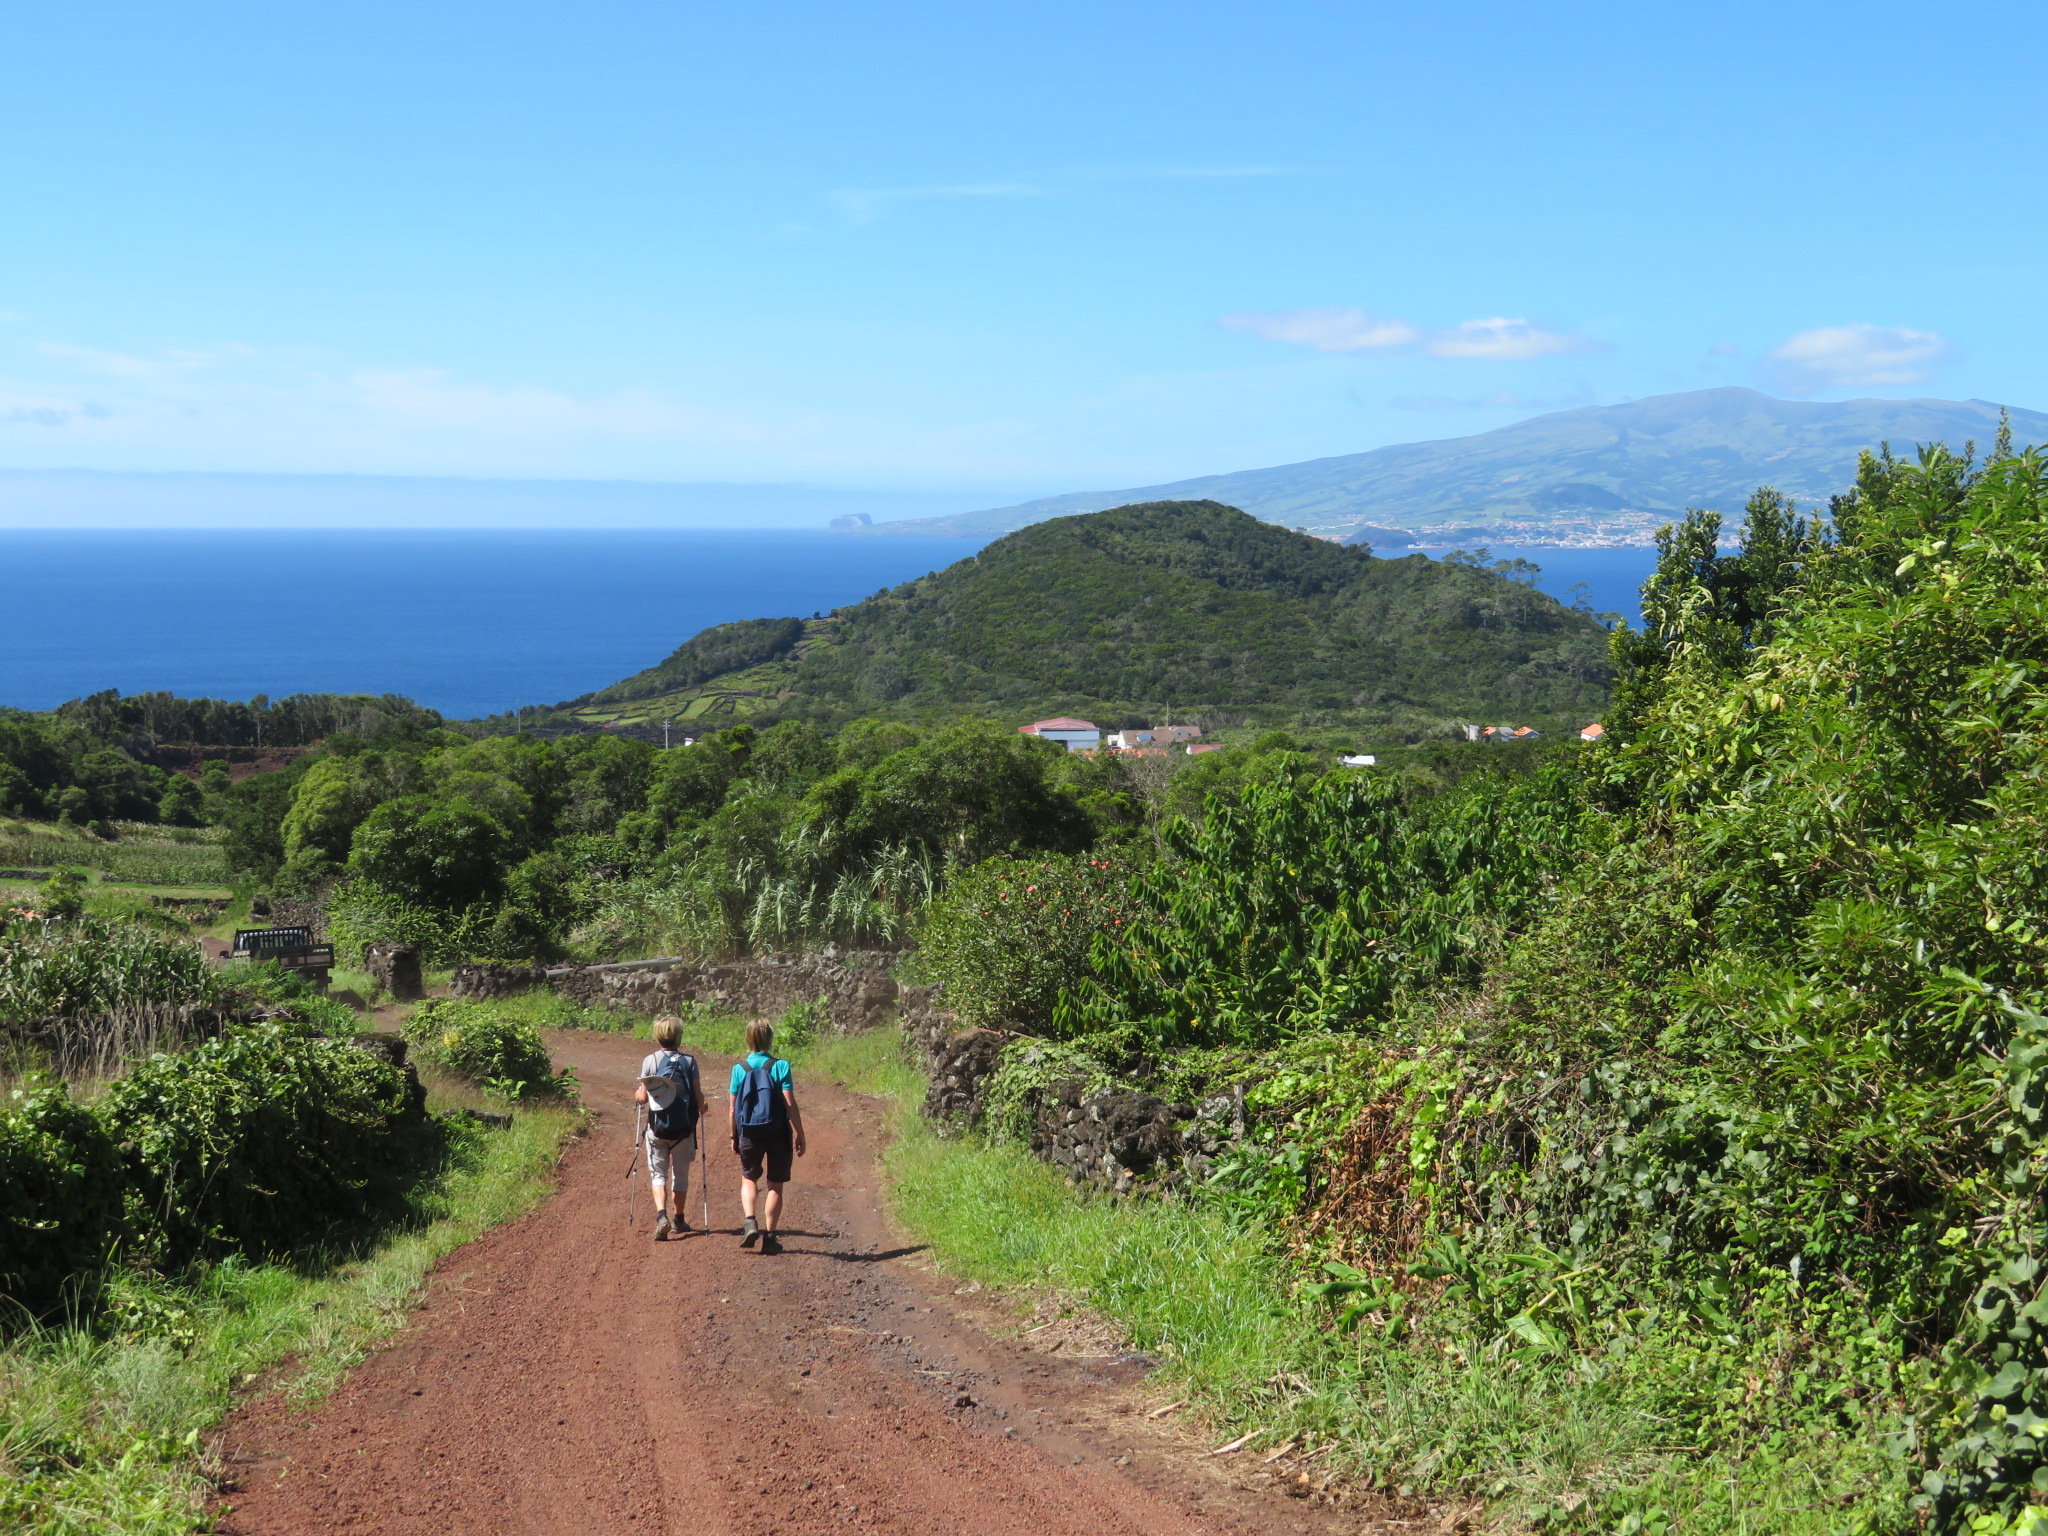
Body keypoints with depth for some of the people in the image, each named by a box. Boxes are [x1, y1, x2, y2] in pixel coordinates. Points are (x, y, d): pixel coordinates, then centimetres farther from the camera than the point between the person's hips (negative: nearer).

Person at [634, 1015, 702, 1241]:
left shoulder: (650, 1061, -6)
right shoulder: (689, 1062, -7)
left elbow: (643, 1097, -5)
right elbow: (697, 1095, -7)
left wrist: (637, 1095, 19)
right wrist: (701, 1107, 16)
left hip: (657, 1127, 0)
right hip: (683, 1127, 0)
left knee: (658, 1173, 8)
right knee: (680, 1174, 16)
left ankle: (661, 1215, -13)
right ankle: (678, 1219, 25)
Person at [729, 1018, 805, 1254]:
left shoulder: (739, 1068, -3)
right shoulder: (780, 1066, -9)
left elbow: (734, 1108, 1)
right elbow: (790, 1104, -12)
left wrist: (734, 1136, 13)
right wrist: (800, 1134, -4)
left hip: (749, 1134, 2)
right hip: (778, 1134, -1)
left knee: (749, 1179, 19)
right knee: (775, 1185, 9)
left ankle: (749, 1221, -3)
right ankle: (769, 1236, 9)